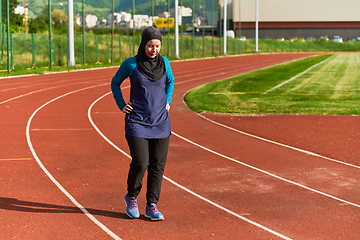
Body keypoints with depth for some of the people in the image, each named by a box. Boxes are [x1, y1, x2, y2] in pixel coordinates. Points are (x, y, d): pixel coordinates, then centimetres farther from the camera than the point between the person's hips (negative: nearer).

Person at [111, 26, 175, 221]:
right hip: (137, 121, -3)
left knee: (158, 165, 2)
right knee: (140, 163, -11)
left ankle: (152, 206, 13)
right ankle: (132, 197, 17)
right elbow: (115, 83, 9)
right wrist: (121, 106, 2)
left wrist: (167, 102, 11)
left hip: (161, 122, 3)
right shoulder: (131, 64, -7)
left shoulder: (164, 63, 2)